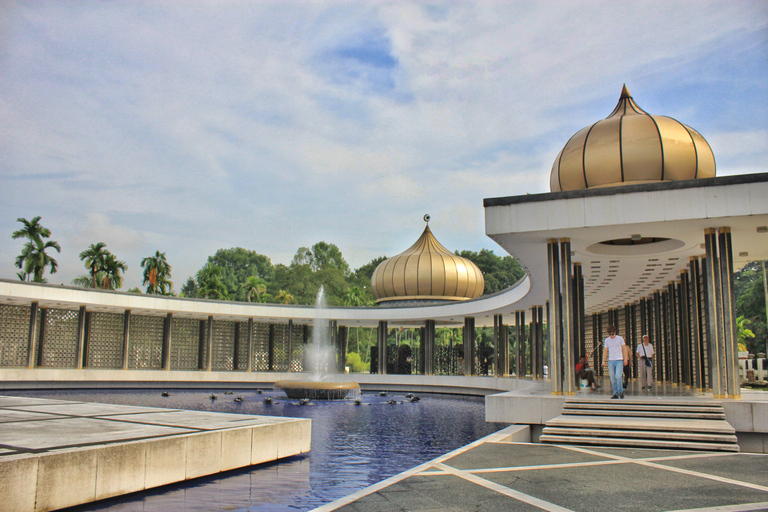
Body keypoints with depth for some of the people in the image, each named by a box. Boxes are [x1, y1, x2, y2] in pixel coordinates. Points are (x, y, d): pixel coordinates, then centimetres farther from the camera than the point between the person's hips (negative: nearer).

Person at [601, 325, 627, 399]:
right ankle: (615, 393, 8)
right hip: (610, 361, 3)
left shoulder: (620, 338, 2)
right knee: (612, 378, 1)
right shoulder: (607, 340, 8)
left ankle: (620, 391, 3)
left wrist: (625, 359, 0)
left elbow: (623, 349, 7)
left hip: (619, 360, -3)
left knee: (618, 376, -15)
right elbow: (605, 351, 12)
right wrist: (603, 361, 5)